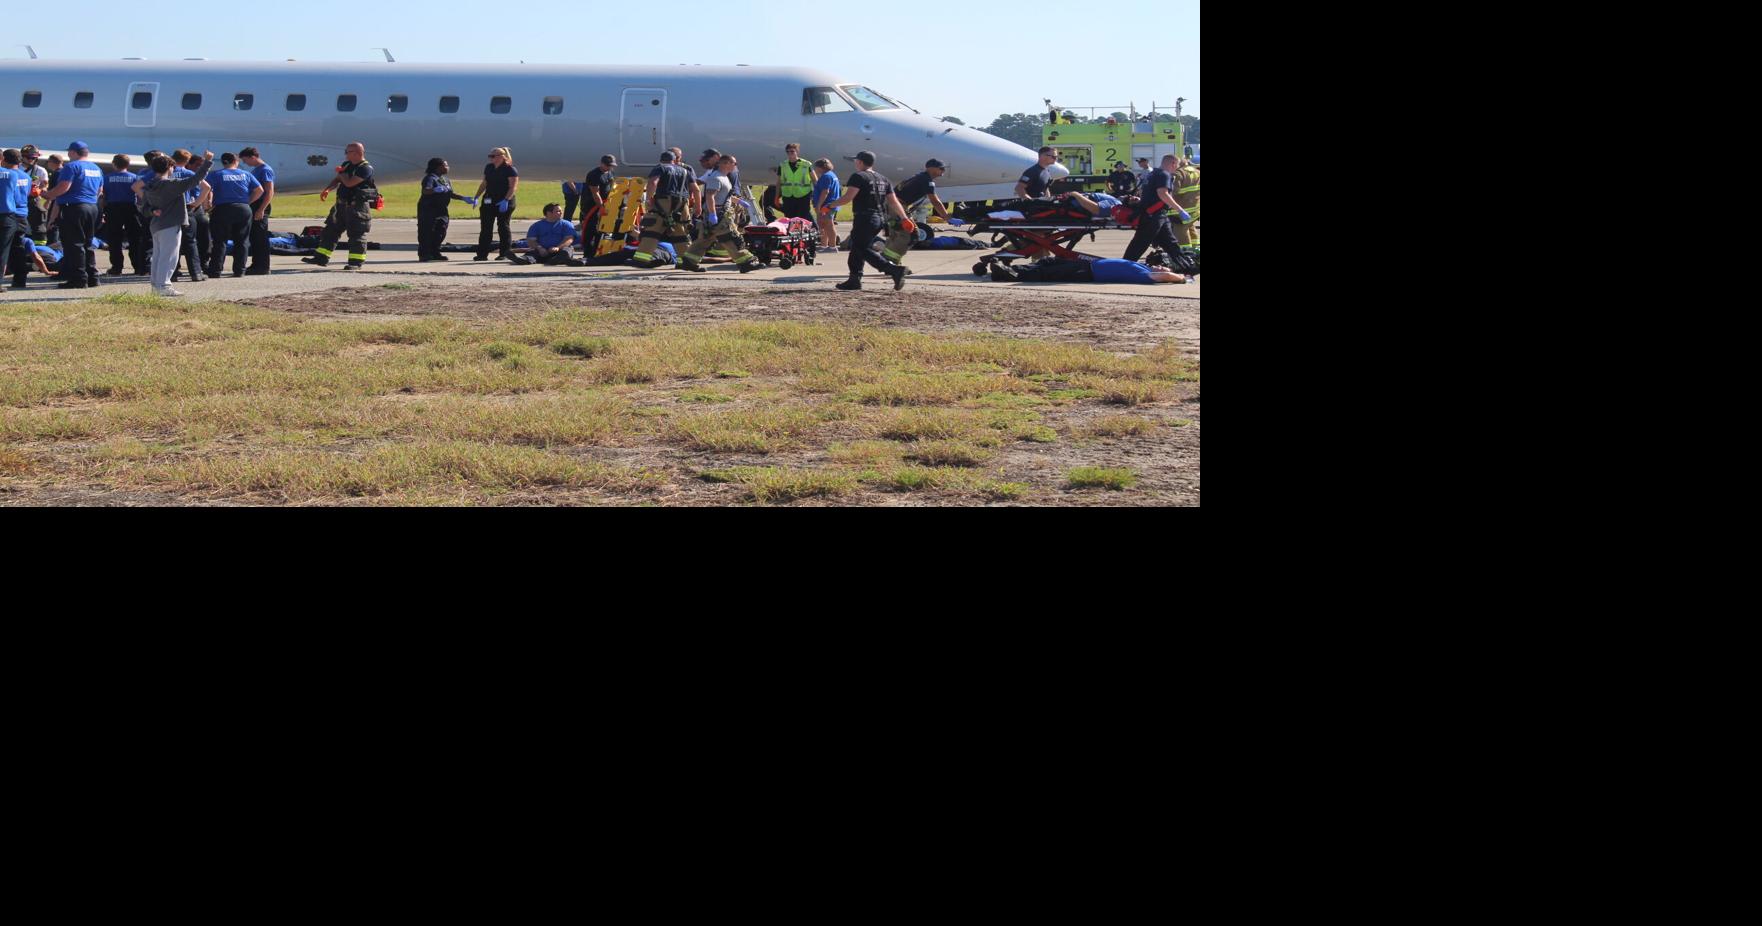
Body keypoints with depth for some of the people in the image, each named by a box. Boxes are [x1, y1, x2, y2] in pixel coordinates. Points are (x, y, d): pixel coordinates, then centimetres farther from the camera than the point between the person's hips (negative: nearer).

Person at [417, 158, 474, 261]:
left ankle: (435, 253, 18)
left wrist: (464, 198, 14)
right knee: (426, 231, -8)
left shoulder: (446, 180, 16)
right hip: (428, 209, -9)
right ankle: (423, 254, -6)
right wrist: (435, 190, -45)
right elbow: (425, 191, -27)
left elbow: (451, 194, 22)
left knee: (440, 232, 8)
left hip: (441, 209, 9)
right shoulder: (430, 178, -12)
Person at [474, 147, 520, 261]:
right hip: (489, 201, 6)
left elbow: (513, 187, -14)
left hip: (504, 203, -6)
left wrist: (506, 200, -24)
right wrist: (477, 197, 13)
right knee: (486, 228, 4)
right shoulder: (488, 167, 12)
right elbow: (484, 184, 20)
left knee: (503, 227, 0)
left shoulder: (510, 170, -9)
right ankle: (482, 254, 6)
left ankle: (505, 253, 6)